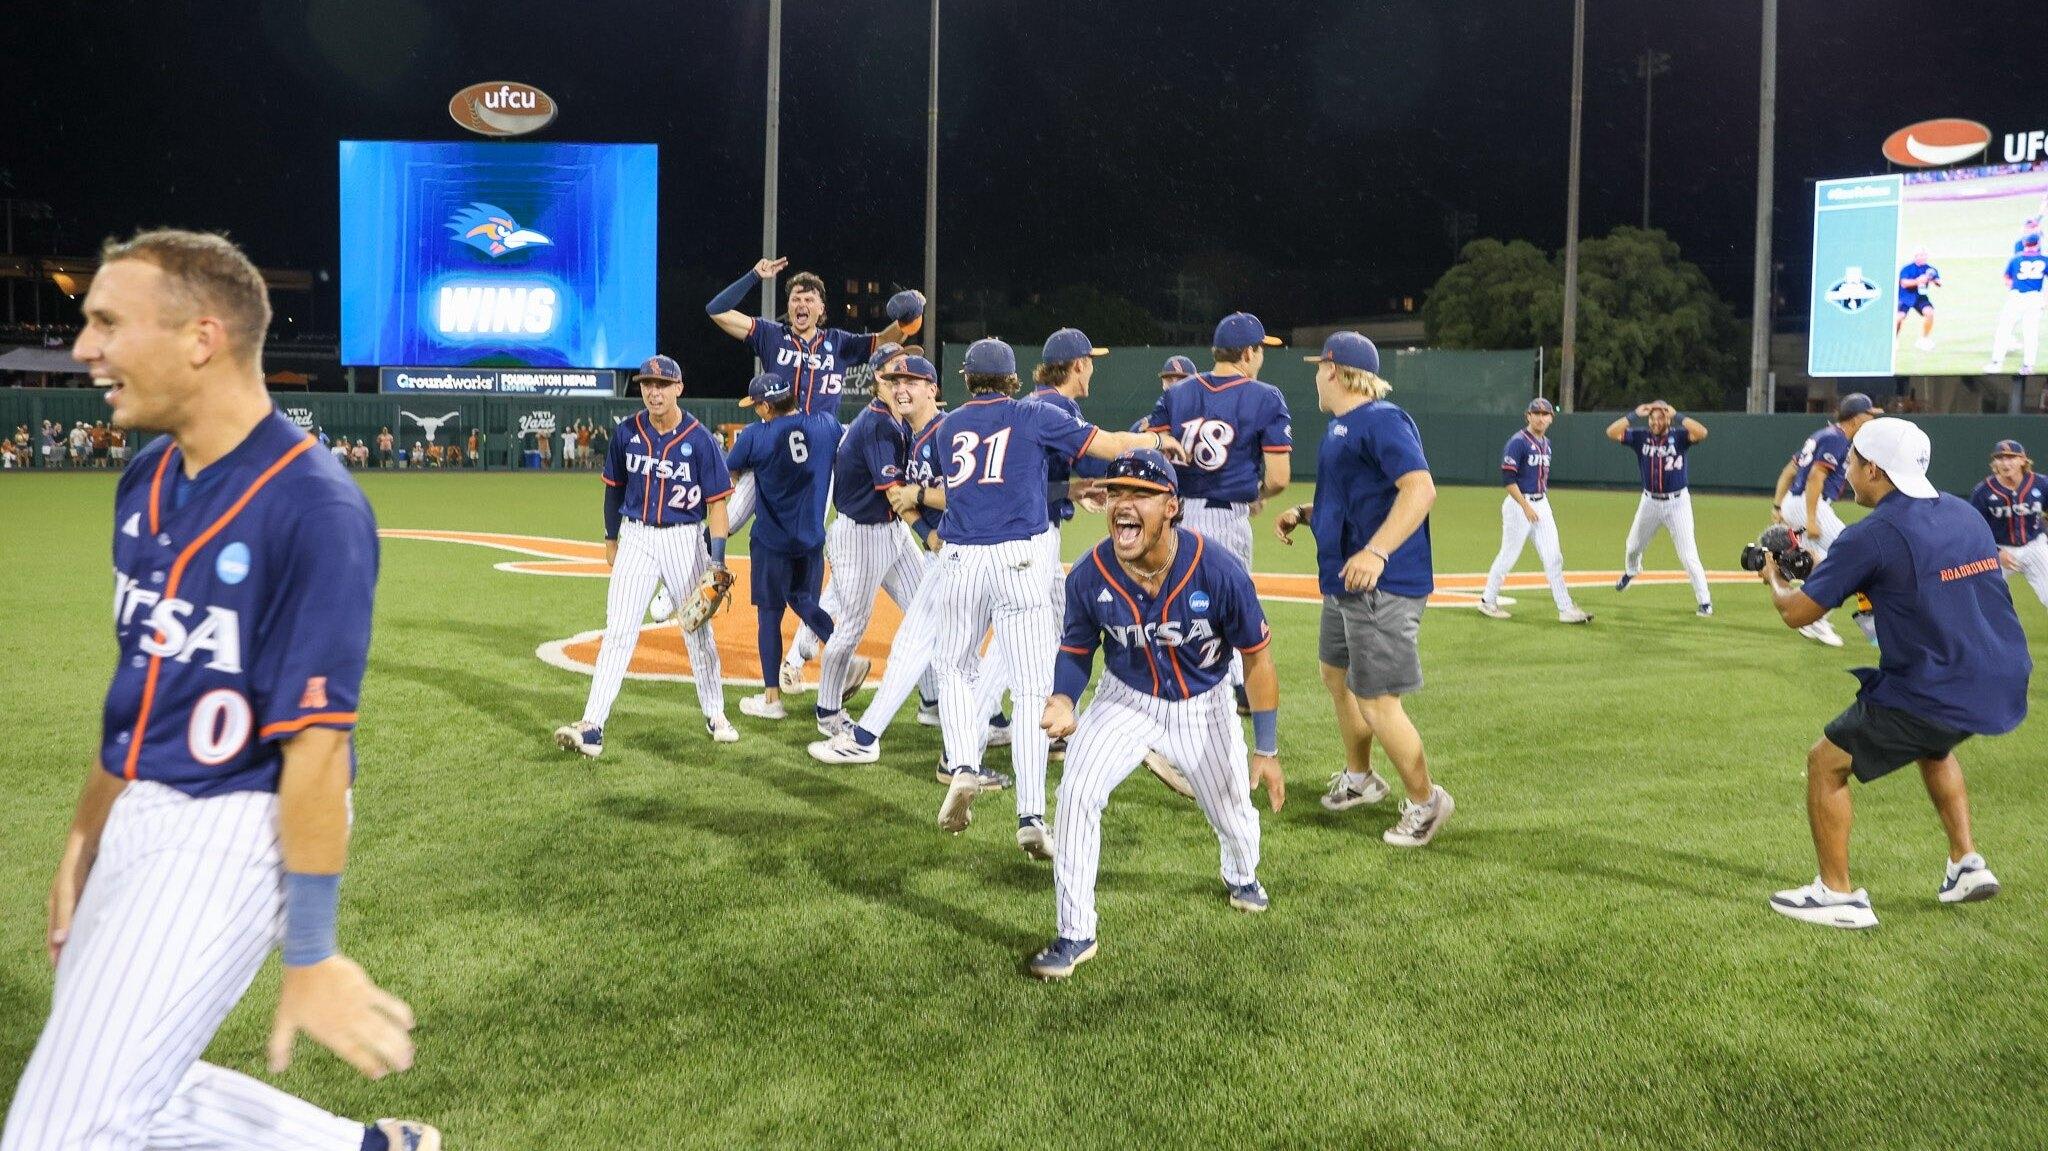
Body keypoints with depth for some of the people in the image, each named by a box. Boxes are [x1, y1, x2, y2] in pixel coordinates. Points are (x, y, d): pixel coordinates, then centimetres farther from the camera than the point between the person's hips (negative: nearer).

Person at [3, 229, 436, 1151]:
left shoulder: (312, 508, -21)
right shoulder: (145, 481, 6)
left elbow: (315, 742, -22)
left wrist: (310, 955, -19)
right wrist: (84, 837, 20)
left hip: (231, 834, -9)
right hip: (134, 823, 9)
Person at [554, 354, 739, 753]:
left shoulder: (700, 439, -10)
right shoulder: (627, 433, -1)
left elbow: (716, 503, -9)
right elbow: (614, 488, 13)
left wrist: (717, 560, -15)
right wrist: (611, 538, 18)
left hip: (685, 539, -1)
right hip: (636, 537, 2)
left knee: (698, 632, 10)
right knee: (618, 632, -6)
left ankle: (715, 714, 28)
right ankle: (592, 728, -10)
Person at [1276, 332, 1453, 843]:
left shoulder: (1382, 420, -16)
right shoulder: (1339, 426, 15)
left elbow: (1420, 488, -29)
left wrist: (1376, 551, -39)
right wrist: (1303, 513, 10)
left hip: (1383, 586, -11)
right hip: (1344, 582, 11)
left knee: (1375, 702, -8)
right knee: (1336, 676, 23)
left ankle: (1425, 801, 12)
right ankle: (1359, 779, 42)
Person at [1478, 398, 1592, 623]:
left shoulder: (1546, 443, 13)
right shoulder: (1518, 441, -12)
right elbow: (1508, 478, -17)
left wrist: (1543, 505, 18)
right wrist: (1526, 507, -21)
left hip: (1542, 505, 7)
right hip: (1519, 504, -7)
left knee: (1553, 558, 4)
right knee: (1509, 555, 1)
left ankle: (1566, 609, 5)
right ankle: (1487, 602, 16)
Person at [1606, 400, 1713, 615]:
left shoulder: (1678, 436, -11)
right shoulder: (1641, 436, -4)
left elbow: (1702, 432, -31)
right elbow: (1611, 432, -16)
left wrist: (1677, 416, -27)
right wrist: (1634, 415, -20)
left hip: (1677, 503, -4)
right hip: (1650, 502, 4)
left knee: (1688, 556, -8)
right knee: (1633, 547, 22)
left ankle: (1705, 602, 0)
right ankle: (1631, 571, 56)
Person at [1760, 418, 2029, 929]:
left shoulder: (1873, 535, -14)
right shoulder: (1966, 514, 9)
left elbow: (1797, 612, -9)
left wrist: (1774, 580, 13)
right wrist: (1824, 569, 25)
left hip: (1933, 694, -8)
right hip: (2004, 688, 8)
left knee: (1826, 763, 7)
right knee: (1932, 745, 37)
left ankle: (1837, 895, 9)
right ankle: (1968, 864, 32)